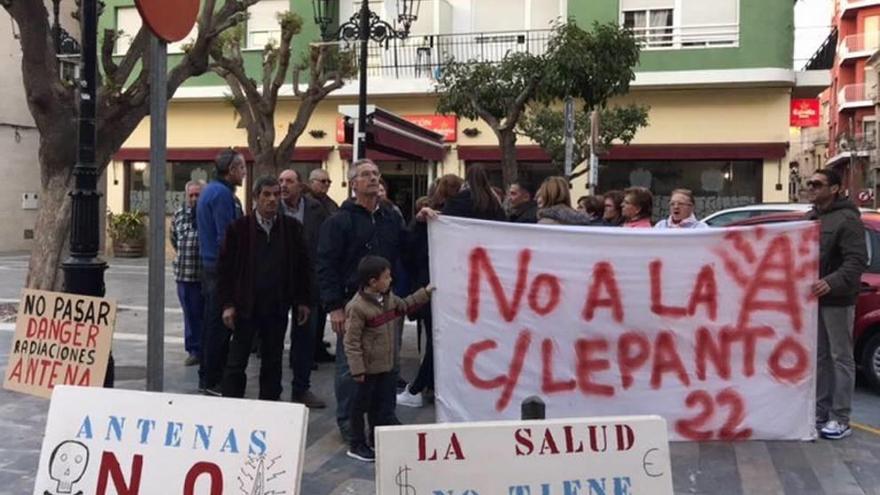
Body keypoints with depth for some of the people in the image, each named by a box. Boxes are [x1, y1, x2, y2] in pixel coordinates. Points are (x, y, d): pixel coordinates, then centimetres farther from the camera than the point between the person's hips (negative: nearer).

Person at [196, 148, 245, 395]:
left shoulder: (210, 190, 16)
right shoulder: (222, 194, -16)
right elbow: (226, 236, -21)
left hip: (209, 265, 11)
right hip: (222, 267, -11)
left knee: (211, 322, 16)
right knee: (219, 326, -4)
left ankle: (207, 377, 25)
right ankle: (213, 381, 2)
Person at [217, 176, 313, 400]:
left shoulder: (292, 228, 3)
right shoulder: (239, 228, -3)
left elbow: (303, 266, 7)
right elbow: (225, 268, -2)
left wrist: (303, 301, 4)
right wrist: (227, 304, -7)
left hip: (277, 307, 2)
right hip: (245, 306, -2)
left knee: (273, 364, 12)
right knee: (236, 364, 3)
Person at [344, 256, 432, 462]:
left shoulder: (388, 298, 3)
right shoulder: (357, 307, -23)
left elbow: (404, 306, 25)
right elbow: (351, 341, -21)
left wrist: (425, 293, 20)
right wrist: (357, 369, -21)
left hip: (385, 364, 8)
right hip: (368, 367, -8)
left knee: (381, 403, 18)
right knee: (361, 405, 7)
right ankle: (357, 445, 19)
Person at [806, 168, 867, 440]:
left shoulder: (847, 219, -12)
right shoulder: (809, 218, 14)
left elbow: (857, 260, -21)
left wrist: (832, 282, -35)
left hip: (837, 300, -8)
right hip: (813, 297, 8)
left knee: (841, 358, 0)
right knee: (819, 357, 14)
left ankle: (840, 419, 5)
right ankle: (820, 411, 23)